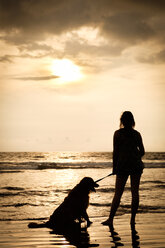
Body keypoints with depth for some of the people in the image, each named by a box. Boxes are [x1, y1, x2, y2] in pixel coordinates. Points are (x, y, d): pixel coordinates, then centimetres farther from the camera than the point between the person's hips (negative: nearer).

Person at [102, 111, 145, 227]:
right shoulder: (137, 134, 5)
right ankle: (133, 219, 5)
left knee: (118, 193, 1)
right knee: (135, 192, 5)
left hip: (122, 165, -2)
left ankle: (111, 219, -2)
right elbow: (142, 152, 9)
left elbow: (115, 152, -3)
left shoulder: (118, 133, -2)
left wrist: (114, 167, 3)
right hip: (136, 165, 2)